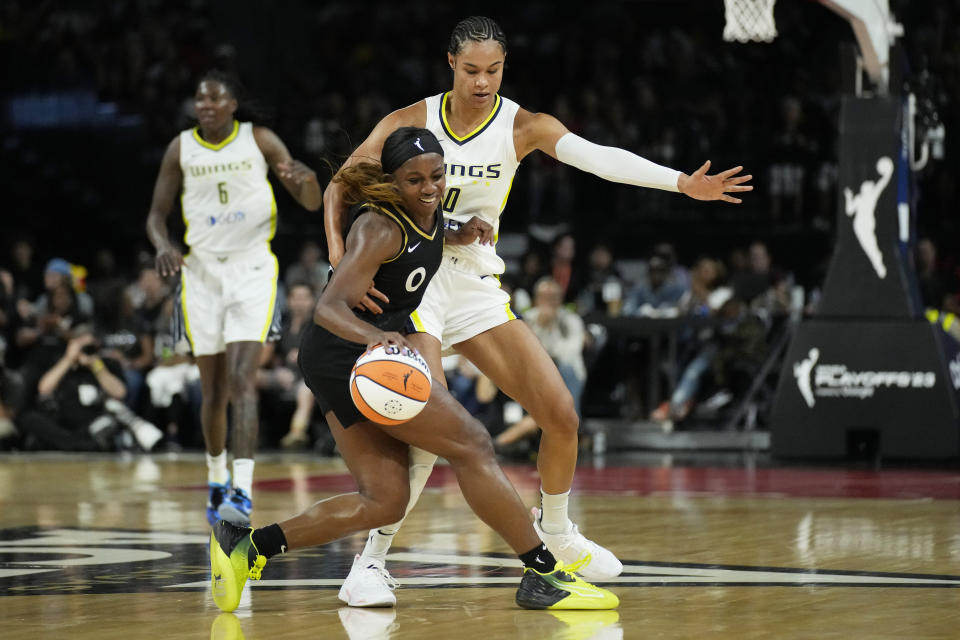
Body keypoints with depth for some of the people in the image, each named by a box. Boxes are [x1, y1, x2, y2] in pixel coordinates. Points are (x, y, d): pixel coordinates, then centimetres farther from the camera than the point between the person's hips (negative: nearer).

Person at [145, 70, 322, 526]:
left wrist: (305, 178, -27)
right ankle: (216, 480, 31)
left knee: (241, 379, -18)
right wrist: (163, 246, -16)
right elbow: (157, 214, 7)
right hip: (203, 271, 3)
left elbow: (313, 203, -3)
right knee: (214, 391, 8)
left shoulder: (260, 141, -4)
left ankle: (242, 490, -25)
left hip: (252, 270, -2)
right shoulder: (181, 149, 2)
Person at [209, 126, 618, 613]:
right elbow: (330, 307, -32)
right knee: (471, 445, -11)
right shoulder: (379, 229, -21)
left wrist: (457, 238, 8)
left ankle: (248, 544, 6)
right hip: (349, 353, -10)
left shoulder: (428, 211, 4)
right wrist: (375, 335, -53)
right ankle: (544, 576, -7)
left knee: (384, 500, 5)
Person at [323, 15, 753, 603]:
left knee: (562, 416, 1)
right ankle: (371, 559, -10)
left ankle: (556, 535, 27)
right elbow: (339, 185, -9)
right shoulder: (411, 123, -8)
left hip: (479, 287, 4)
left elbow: (597, 156, -19)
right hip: (414, 284, -4)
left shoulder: (522, 126, -4)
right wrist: (339, 256, -29)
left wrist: (682, 182, -35)